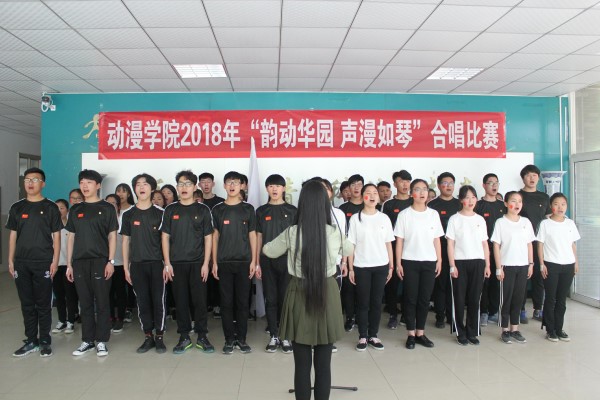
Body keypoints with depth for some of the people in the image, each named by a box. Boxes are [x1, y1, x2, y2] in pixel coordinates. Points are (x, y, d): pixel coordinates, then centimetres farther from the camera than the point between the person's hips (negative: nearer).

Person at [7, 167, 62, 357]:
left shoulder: (50, 208, 0)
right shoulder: (17, 208, 9)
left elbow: (56, 236, -1)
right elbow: (12, 235, 11)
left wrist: (55, 260, -8)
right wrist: (10, 260, 5)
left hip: (43, 263, -3)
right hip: (21, 263, 3)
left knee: (43, 304, 3)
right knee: (27, 304, 9)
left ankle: (45, 341, 14)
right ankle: (31, 341, 20)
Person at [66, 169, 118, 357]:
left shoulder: (107, 208, 2)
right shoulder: (75, 210, 13)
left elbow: (112, 236, 0)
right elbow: (71, 237, 13)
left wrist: (111, 261, -8)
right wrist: (69, 264, 8)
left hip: (100, 261, -3)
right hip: (79, 262, 4)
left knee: (102, 303, 0)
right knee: (85, 303, 9)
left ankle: (101, 341, 9)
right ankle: (87, 340, 19)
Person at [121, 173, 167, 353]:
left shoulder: (160, 213, 1)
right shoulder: (128, 215, 6)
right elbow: (125, 242, 9)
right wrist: (126, 267, 5)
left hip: (156, 263, -2)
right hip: (137, 264, 2)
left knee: (158, 301, 2)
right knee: (143, 302, 7)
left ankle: (159, 337, 13)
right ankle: (148, 337, 18)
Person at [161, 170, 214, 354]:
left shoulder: (202, 209, 3)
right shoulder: (170, 210, 6)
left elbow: (208, 238, 2)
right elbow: (165, 237, 6)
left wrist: (206, 263, -4)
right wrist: (167, 263, -1)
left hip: (197, 263, -1)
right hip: (176, 263, 1)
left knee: (199, 300, 1)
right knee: (180, 300, 6)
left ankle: (202, 336, 13)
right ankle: (184, 337, 17)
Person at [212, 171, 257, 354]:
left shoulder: (248, 209, 5)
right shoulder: (218, 209, 5)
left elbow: (252, 235, 6)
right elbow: (215, 236, 7)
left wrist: (253, 260, -1)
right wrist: (214, 262, 1)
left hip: (244, 261, 0)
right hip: (224, 262, 0)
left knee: (243, 301, 4)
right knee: (226, 302, 4)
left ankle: (241, 338, 16)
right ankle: (229, 339, 15)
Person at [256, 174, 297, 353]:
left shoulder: (292, 210, 3)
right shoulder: (261, 211, 7)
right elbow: (258, 238, 8)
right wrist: (257, 262, 3)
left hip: (287, 260, -1)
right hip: (267, 260, 1)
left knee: (286, 298, 3)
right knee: (271, 299, 6)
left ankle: (285, 337, 14)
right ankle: (273, 336, 17)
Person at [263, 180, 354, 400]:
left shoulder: (291, 233, -10)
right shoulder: (335, 233, -6)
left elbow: (268, 251, 9)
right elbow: (349, 251, 17)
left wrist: (276, 245, 28)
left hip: (300, 296, -1)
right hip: (327, 296, 1)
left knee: (302, 363, 9)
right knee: (323, 363, 12)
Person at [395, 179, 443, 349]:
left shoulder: (433, 214, 7)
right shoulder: (404, 214, -2)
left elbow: (437, 240, 9)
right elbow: (399, 240, -2)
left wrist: (439, 260, 4)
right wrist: (398, 263, -6)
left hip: (429, 262, 3)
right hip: (409, 262, -2)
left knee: (425, 298, 6)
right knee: (411, 298, 3)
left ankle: (420, 333, 19)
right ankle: (411, 334, 14)